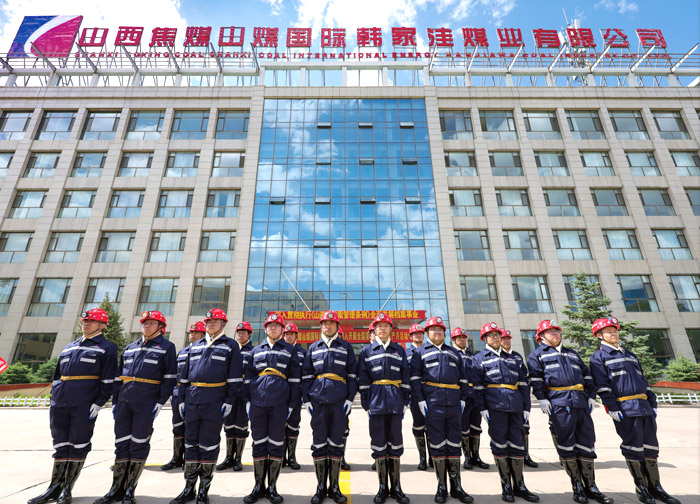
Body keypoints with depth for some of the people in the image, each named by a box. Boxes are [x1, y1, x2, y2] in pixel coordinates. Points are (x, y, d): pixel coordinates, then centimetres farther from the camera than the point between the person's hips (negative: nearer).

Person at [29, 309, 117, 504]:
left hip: (85, 405, -6)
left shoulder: (107, 347, -2)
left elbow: (108, 380, -8)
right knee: (61, 444, 12)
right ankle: (55, 487, 23)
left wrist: (99, 403, -14)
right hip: (60, 404, 6)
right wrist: (53, 400, 14)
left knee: (78, 445, 3)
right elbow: (57, 375, 23)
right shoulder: (69, 347, 19)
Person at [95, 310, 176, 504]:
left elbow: (170, 377, -6)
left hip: (146, 402, -5)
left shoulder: (166, 347, 0)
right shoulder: (130, 347, 18)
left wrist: (160, 402, -12)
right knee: (121, 443, 9)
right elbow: (119, 376, 19)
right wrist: (115, 401, 12)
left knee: (139, 444, 1)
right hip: (124, 401, 5)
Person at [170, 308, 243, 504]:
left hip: (214, 402, -5)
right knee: (191, 443, 12)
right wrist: (182, 398, 10)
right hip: (192, 399, 5)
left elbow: (235, 376, -5)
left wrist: (229, 400, -11)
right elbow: (185, 374, 17)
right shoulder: (195, 346, 16)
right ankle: (189, 488, 26)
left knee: (209, 444, 4)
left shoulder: (230, 345, 0)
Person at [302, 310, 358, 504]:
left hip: (339, 401, -1)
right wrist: (306, 399, 3)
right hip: (318, 400, 1)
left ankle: (334, 487, 20)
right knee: (319, 443, 6)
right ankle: (320, 487, 20)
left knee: (335, 443, 6)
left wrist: (350, 398, -2)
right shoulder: (313, 347, 12)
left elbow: (352, 374, 5)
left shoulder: (346, 346, 7)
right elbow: (306, 375, 11)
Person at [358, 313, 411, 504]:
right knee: (378, 443, 5)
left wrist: (406, 400, 3)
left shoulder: (399, 350, 9)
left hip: (396, 401, 1)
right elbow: (363, 380, 3)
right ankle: (382, 488, 18)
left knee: (395, 442, 7)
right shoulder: (366, 351, 5)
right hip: (376, 400, -1)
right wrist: (366, 403, -2)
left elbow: (406, 378, 8)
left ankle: (396, 488, 19)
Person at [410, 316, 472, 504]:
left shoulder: (454, 353, 19)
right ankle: (441, 487, 14)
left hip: (453, 403, 4)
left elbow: (463, 377, 18)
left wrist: (463, 399, 8)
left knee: (454, 443, 8)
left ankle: (456, 487, 19)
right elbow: (415, 376, 0)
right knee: (437, 444, 2)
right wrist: (420, 400, -8)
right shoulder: (420, 352, 7)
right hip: (433, 402, -3)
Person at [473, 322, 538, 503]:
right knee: (500, 444, 1)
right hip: (495, 405, -4)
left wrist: (526, 407, 8)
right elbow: (477, 385, 0)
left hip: (516, 405, 4)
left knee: (517, 443, 7)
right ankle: (506, 486, 14)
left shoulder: (511, 358, 19)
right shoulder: (480, 358, 7)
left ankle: (519, 486, 20)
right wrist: (482, 408, -7)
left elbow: (523, 382, 16)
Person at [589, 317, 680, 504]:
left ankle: (656, 487, 21)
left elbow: (643, 380, 22)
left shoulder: (630, 355, 20)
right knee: (633, 447, -1)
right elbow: (602, 385, -11)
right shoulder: (598, 357, -4)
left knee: (650, 446, 10)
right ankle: (641, 488, 13)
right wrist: (612, 408, -17)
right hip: (625, 409, -7)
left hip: (644, 406, 7)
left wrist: (653, 403, 15)